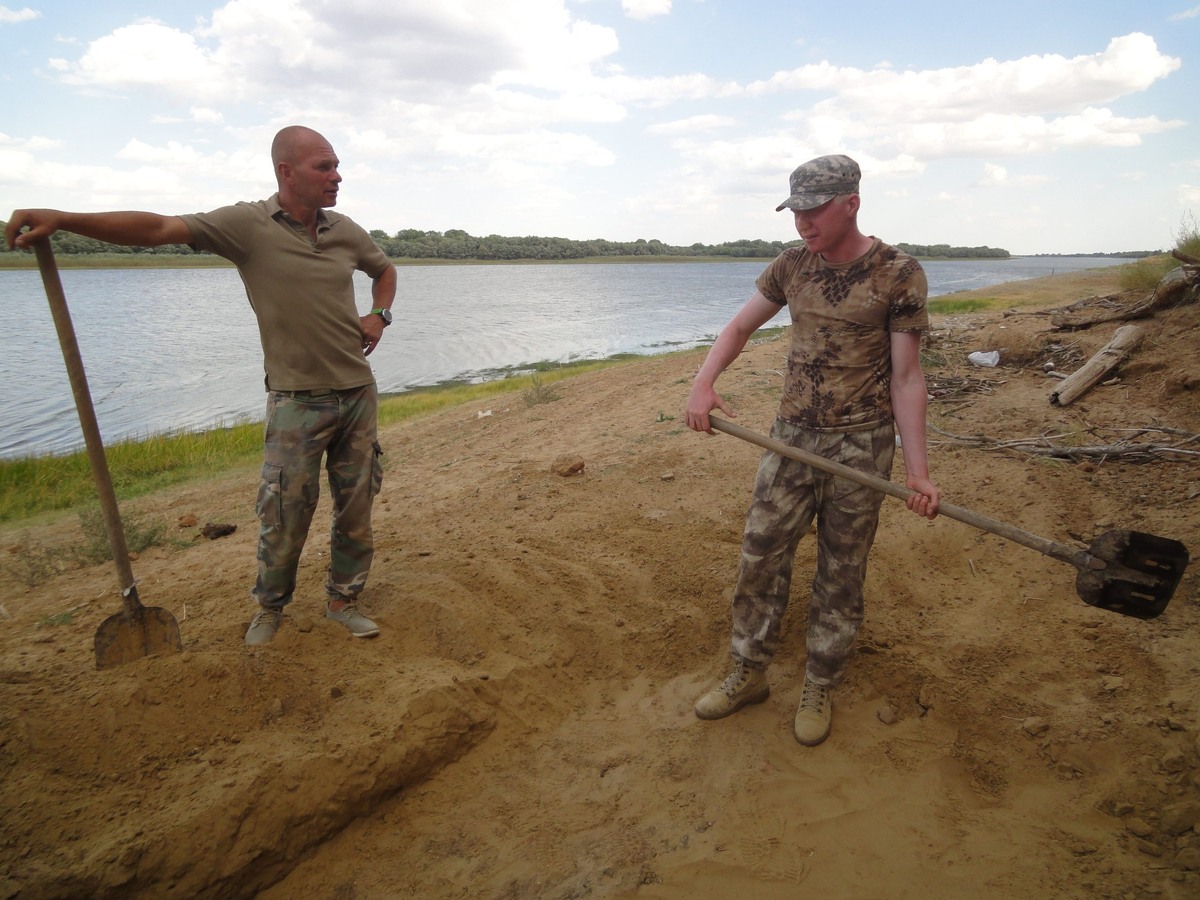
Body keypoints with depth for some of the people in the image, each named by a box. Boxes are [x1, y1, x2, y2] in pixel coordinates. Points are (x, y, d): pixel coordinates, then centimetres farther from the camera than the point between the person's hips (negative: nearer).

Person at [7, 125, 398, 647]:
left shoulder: (345, 231, 6)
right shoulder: (247, 225, -6)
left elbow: (385, 270, 26)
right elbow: (159, 229, -15)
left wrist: (379, 315, 9)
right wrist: (63, 220, -25)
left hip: (358, 393, 4)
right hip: (297, 401, -4)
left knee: (355, 507, 9)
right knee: (284, 514, 3)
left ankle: (343, 599, 27)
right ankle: (270, 607, 27)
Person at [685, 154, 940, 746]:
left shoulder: (898, 274, -10)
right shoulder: (792, 266, 3)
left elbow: (906, 376, -10)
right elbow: (739, 327, 11)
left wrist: (917, 470, -14)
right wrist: (703, 384, -8)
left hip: (861, 444, -4)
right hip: (791, 434, 4)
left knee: (840, 574, 9)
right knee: (759, 556, 8)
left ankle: (819, 688, 28)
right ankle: (749, 673, 27)